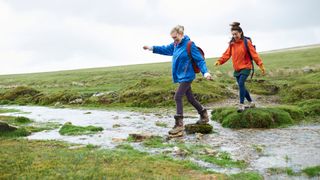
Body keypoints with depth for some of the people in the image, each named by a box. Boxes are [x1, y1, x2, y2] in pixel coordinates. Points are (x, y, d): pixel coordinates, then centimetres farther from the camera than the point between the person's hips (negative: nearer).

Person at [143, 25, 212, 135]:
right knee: (190, 98, 16)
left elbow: (200, 60, -16)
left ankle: (179, 125, -9)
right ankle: (204, 116, 34)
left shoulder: (189, 45, -16)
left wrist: (205, 72, -26)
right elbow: (165, 49, 19)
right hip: (181, 76, 8)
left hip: (186, 76, -8)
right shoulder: (175, 45, 6)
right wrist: (151, 48, 11)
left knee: (178, 97, -13)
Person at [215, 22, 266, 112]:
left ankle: (241, 105, -17)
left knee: (241, 84, -22)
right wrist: (220, 61, -19)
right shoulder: (232, 43, 6)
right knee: (241, 86, 10)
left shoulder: (246, 42, -9)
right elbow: (227, 54, -2)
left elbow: (254, 54, -11)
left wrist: (261, 65, -17)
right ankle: (251, 102, 28)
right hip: (237, 69, 6)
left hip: (245, 67, -6)